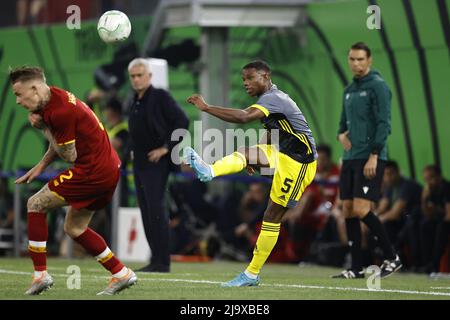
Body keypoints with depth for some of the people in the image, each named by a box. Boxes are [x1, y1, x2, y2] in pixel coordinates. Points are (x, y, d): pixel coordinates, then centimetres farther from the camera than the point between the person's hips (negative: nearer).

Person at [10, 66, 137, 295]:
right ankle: (122, 274, 21)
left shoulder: (60, 111, -22)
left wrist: (43, 127, -8)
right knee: (74, 228, 18)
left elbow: (69, 155, -14)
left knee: (35, 205, -3)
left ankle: (40, 274, -2)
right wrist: (40, 166, 18)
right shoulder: (55, 97, 9)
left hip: (93, 171, -10)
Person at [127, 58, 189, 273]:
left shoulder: (160, 97, -8)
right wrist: (134, 151, 16)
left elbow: (182, 122, -14)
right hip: (139, 164, 8)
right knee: (146, 212, 7)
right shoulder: (135, 102, 16)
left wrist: (166, 148, -16)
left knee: (155, 209, -14)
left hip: (156, 163, -8)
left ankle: (162, 262, -15)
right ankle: (156, 260, 10)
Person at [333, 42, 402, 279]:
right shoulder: (349, 90, 17)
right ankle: (356, 268, 9)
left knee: (361, 210, -15)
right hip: (350, 158, 8)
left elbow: (383, 123, -14)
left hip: (370, 159, -8)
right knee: (348, 211, 4)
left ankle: (392, 258, -2)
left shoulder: (377, 86, -8)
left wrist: (374, 155, -19)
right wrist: (341, 135, 4)